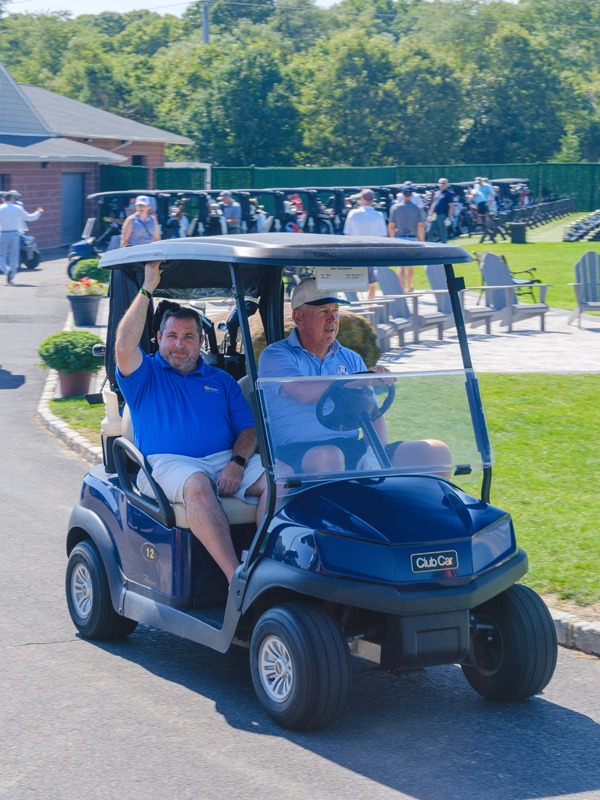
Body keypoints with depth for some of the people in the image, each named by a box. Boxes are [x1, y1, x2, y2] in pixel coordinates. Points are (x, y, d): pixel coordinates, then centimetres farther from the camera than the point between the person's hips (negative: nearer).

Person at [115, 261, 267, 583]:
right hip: (167, 463, -3)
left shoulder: (221, 380, 23)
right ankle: (236, 577, -47)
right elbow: (124, 345, -8)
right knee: (197, 483, -38)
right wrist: (147, 290, -8)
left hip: (225, 460, 4)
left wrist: (237, 462, -7)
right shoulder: (145, 374, 14)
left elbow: (248, 428, 14)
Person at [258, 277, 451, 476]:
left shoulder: (351, 359, 22)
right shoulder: (275, 356, 4)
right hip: (295, 453, -5)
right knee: (329, 457, -42)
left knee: (437, 451, -11)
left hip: (352, 451, 5)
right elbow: (305, 392, -17)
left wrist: (374, 454, -7)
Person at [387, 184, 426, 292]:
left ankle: (402, 288, -14)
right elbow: (421, 226, -4)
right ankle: (409, 287, 29)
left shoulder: (395, 207, 0)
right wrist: (422, 242, 1)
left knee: (401, 266, -2)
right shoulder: (416, 208, -1)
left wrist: (392, 239, 13)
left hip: (399, 238, -1)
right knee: (410, 265, 16)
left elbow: (391, 226, 0)